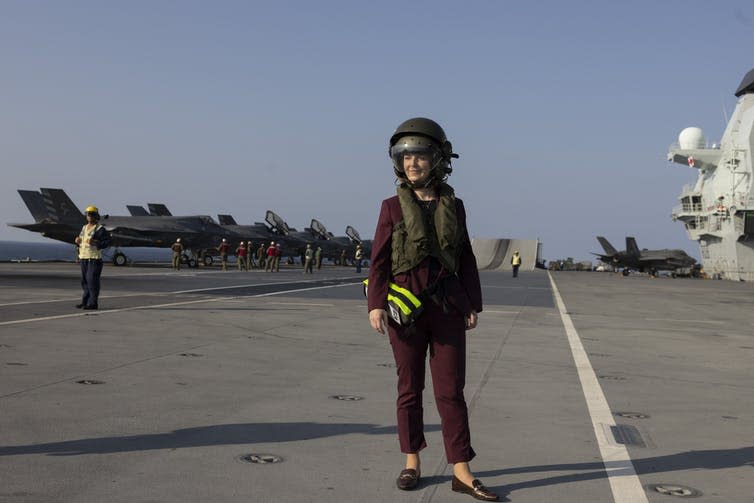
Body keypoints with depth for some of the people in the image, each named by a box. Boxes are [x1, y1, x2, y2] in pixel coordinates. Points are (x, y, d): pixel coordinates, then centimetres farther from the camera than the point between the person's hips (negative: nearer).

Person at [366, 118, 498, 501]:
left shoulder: (453, 206, 6)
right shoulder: (394, 207, 0)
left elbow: (465, 260, 9)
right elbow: (380, 260, -2)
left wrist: (473, 306, 6)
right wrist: (376, 305, -12)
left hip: (448, 308, 1)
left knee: (451, 391, 1)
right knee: (409, 388, 8)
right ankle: (412, 463, 21)